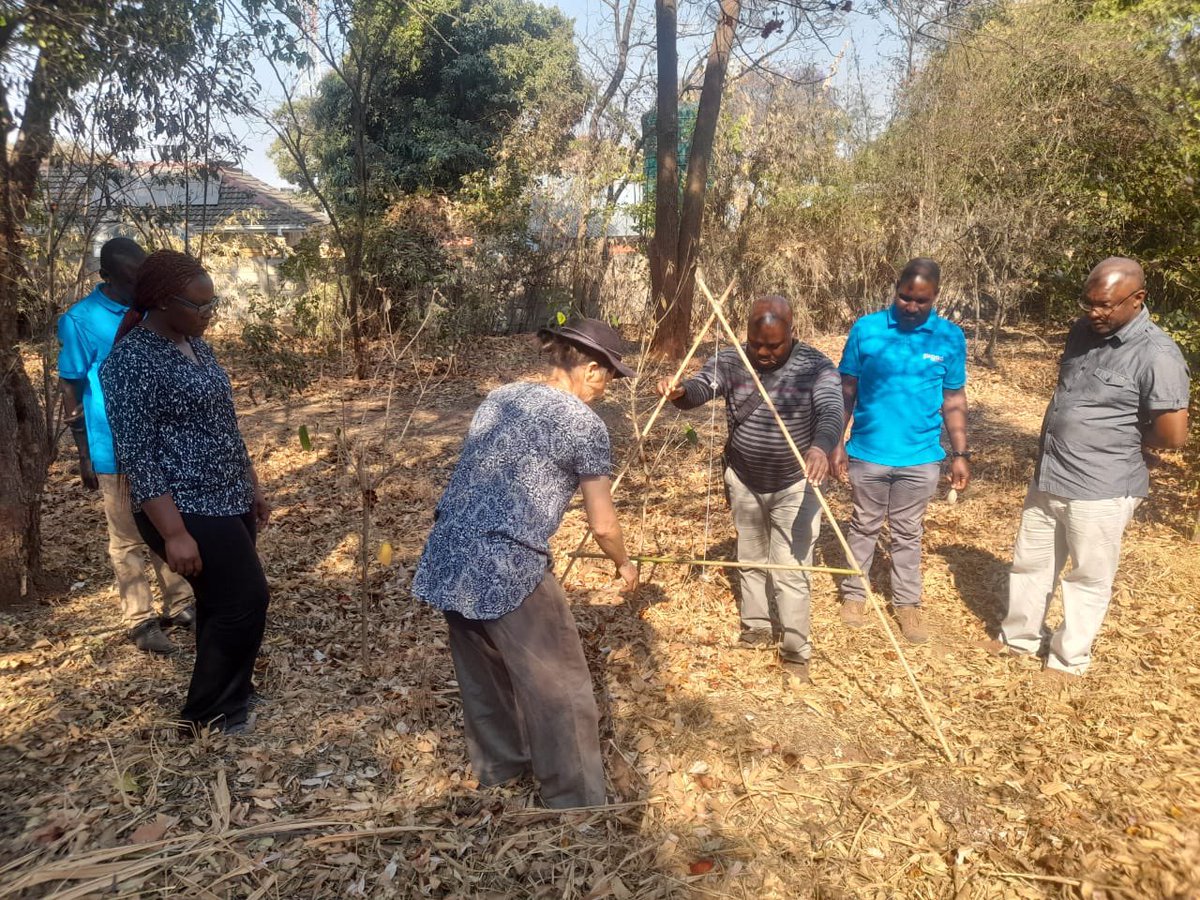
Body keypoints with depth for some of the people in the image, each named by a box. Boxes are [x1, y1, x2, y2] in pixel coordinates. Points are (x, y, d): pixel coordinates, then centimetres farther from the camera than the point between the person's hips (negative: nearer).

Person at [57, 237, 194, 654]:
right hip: (116, 451, -5)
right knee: (127, 539, 7)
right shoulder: (80, 320, -10)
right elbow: (71, 389, -6)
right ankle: (141, 621, 16)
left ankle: (179, 605, 26)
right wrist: (84, 455, -7)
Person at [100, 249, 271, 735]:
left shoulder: (194, 345, 10)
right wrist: (174, 532, -23)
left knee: (224, 604, 16)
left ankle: (223, 704, 33)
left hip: (227, 502, 8)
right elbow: (136, 456, -20)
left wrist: (252, 488, 19)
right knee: (246, 601, -5)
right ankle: (207, 718, 14)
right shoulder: (132, 359, -17)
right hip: (188, 511, -8)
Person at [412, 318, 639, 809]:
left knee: (482, 672, 26)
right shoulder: (584, 423, -6)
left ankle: (498, 764, 46)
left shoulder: (499, 396, 14)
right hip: (506, 566, -8)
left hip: (447, 556, 8)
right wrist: (624, 564, 17)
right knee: (559, 690, 7)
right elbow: (602, 526, -2)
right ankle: (576, 804, 19)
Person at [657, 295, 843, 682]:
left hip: (794, 485, -4)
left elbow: (831, 411, -31)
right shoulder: (731, 361, -9)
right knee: (751, 559, 18)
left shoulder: (816, 367, -17)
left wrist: (821, 447, -52)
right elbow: (700, 388, -22)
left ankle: (795, 650, 13)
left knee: (791, 568, -2)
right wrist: (680, 391, -47)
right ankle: (756, 628, 38)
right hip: (744, 481, 4)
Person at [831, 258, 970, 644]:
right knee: (864, 526, 15)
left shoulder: (950, 338, -3)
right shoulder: (866, 329, -7)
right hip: (868, 453, -1)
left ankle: (907, 603, 28)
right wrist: (836, 442, -3)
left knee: (908, 533, 14)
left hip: (921, 457, 1)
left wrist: (960, 454, 2)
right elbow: (846, 391, -2)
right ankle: (854, 593, 30)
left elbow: (954, 401, 3)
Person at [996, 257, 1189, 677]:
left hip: (1100, 489, -7)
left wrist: (1119, 441, -5)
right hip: (1047, 477, 7)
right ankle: (1020, 635, 39)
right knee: (1029, 562, 20)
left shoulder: (1156, 355, -19)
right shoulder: (1084, 330, 4)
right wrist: (1062, 440, 7)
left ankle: (1070, 657, 29)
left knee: (1089, 577, 12)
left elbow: (1173, 435, -20)